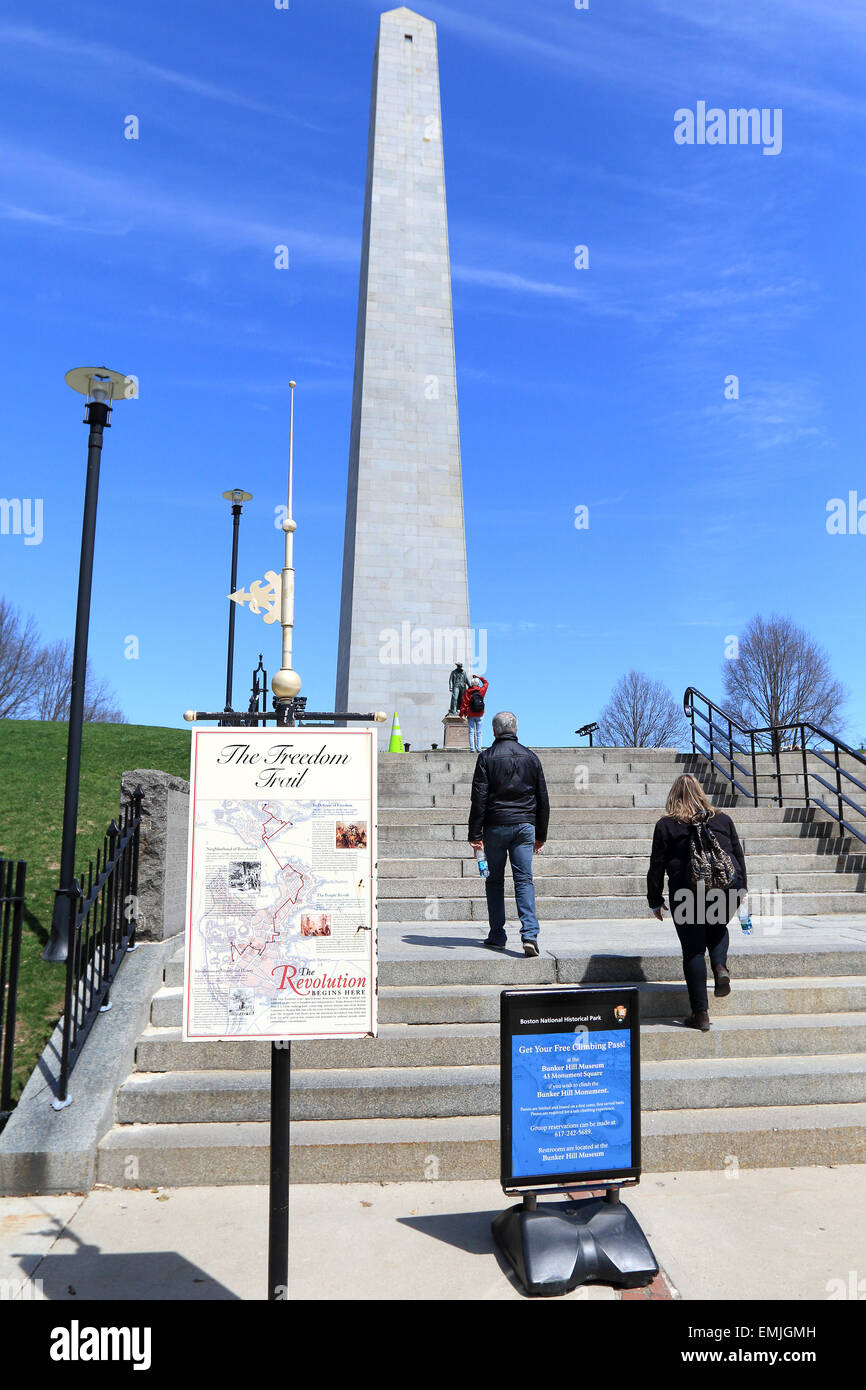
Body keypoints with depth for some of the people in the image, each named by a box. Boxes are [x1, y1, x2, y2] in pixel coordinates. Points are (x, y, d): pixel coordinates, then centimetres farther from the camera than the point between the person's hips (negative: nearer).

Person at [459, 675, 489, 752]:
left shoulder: (467, 692, -6)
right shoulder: (482, 690, -1)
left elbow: (464, 703, -7)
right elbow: (486, 683, 19)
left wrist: (462, 714, -3)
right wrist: (479, 677, 25)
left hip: (470, 715, -1)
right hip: (479, 715, 1)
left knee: (471, 732, 2)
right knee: (478, 732, 6)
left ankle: (472, 748, -3)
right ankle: (478, 748, 3)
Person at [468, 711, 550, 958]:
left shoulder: (487, 757, -2)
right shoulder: (530, 757, 9)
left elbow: (479, 798, -8)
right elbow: (543, 800, 11)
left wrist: (475, 834, -5)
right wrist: (541, 835, 18)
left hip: (496, 826, -2)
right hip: (525, 826, 2)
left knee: (495, 880, 10)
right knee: (524, 880, 2)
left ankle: (497, 936, 14)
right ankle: (530, 934, -12)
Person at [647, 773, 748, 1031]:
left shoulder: (666, 825, 0)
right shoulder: (723, 819, 8)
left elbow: (657, 866, 1)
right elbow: (739, 856, 13)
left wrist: (655, 901, 10)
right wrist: (741, 889, 23)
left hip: (687, 894, -3)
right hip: (727, 890, 3)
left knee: (693, 950, 6)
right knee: (717, 928, 31)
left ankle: (700, 1013, 6)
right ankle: (720, 967, 4)